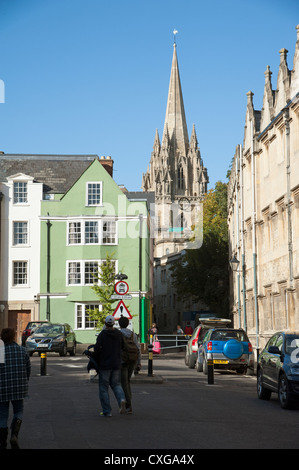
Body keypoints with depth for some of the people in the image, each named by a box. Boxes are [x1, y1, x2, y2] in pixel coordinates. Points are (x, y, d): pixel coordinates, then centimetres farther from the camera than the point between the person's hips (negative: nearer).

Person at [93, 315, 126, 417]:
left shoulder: (102, 335, -13)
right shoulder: (119, 334, 2)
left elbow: (97, 349, -18)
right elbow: (123, 347, 7)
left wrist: (96, 361, -2)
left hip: (104, 364, -4)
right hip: (116, 364, 4)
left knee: (103, 387, 5)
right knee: (116, 384, 15)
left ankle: (107, 411, 4)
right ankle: (122, 399, -15)